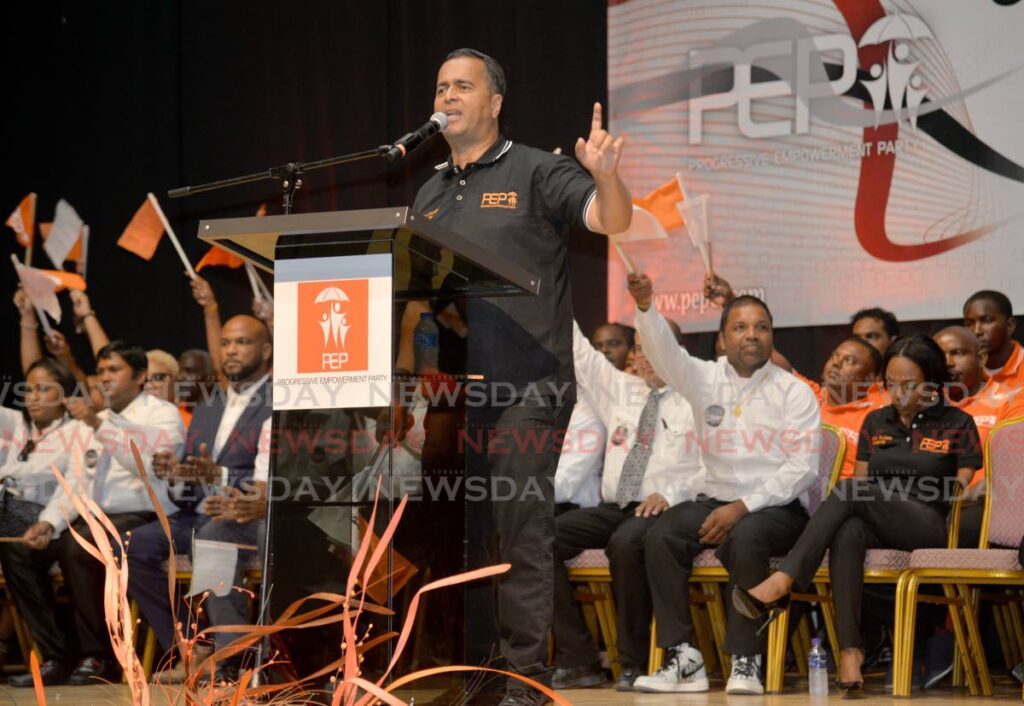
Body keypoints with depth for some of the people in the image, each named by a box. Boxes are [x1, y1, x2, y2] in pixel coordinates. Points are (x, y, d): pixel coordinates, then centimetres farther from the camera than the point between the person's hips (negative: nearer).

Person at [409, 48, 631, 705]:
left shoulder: (535, 172, 0)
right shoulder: (431, 193, 19)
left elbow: (613, 220, -13)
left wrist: (606, 176, -33)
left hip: (524, 386, -6)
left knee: (522, 530, -7)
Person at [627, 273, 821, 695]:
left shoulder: (794, 393, -1)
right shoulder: (705, 379, 8)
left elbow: (802, 468, -9)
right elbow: (665, 354, -11)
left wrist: (742, 507, -19)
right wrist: (645, 307, -32)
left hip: (776, 509, -4)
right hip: (713, 501, 4)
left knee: (744, 539, -35)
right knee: (661, 537, -23)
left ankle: (745, 661, -27)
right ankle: (682, 659, -22)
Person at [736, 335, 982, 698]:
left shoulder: (957, 424, 8)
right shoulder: (875, 422, 20)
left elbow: (965, 493, 4)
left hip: (929, 528, -3)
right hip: (875, 527, 3)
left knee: (850, 493, -33)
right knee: (848, 531, -38)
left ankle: (782, 582, -44)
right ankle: (850, 651, -51)